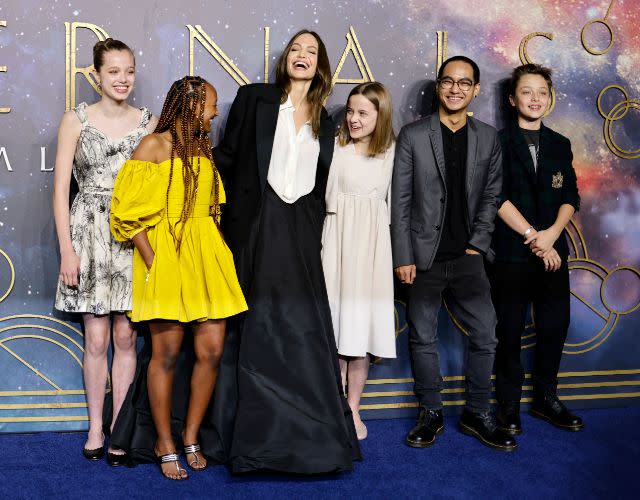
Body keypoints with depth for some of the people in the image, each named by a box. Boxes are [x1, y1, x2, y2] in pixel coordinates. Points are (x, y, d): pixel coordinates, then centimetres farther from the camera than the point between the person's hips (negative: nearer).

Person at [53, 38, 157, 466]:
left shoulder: (149, 123, 6)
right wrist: (67, 249, -7)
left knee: (126, 335, 3)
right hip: (90, 231, -1)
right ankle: (95, 427, 17)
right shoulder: (77, 120, 1)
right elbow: (61, 189, -1)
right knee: (96, 338, 3)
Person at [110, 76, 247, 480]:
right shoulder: (155, 145, -3)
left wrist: (216, 252, 8)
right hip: (166, 255, -6)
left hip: (207, 257, 6)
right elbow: (131, 211, -8)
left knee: (212, 351, 2)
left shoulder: (204, 147, 15)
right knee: (167, 354, 0)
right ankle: (165, 445, 14)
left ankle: (191, 438, 18)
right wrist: (152, 263, -15)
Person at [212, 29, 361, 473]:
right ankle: (259, 435, 10)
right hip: (257, 226, -2)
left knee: (304, 329, -2)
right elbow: (227, 156, 3)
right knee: (257, 329, 2)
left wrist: (319, 231, 10)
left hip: (302, 233, 2)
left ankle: (310, 434, 6)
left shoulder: (325, 122, 14)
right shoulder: (254, 98, 5)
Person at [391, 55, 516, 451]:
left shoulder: (488, 138, 7)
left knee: (485, 336, 3)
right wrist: (403, 257, -8)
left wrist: (477, 244, -3)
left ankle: (478, 414, 19)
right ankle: (432, 415, 20)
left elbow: (491, 196, 8)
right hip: (424, 257, -2)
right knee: (423, 339, 6)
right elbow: (400, 201, -3)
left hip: (468, 257, 2)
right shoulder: (413, 135, -1)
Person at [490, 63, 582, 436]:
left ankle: (546, 398, 23)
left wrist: (552, 233, -11)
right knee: (510, 330, 4)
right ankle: (509, 405, 16)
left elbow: (571, 196, 6)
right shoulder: (498, 142, -1)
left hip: (553, 251, 4)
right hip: (511, 252, -4)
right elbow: (497, 197, -10)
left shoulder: (560, 145, 13)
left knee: (555, 326, 7)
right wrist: (532, 236, -14)